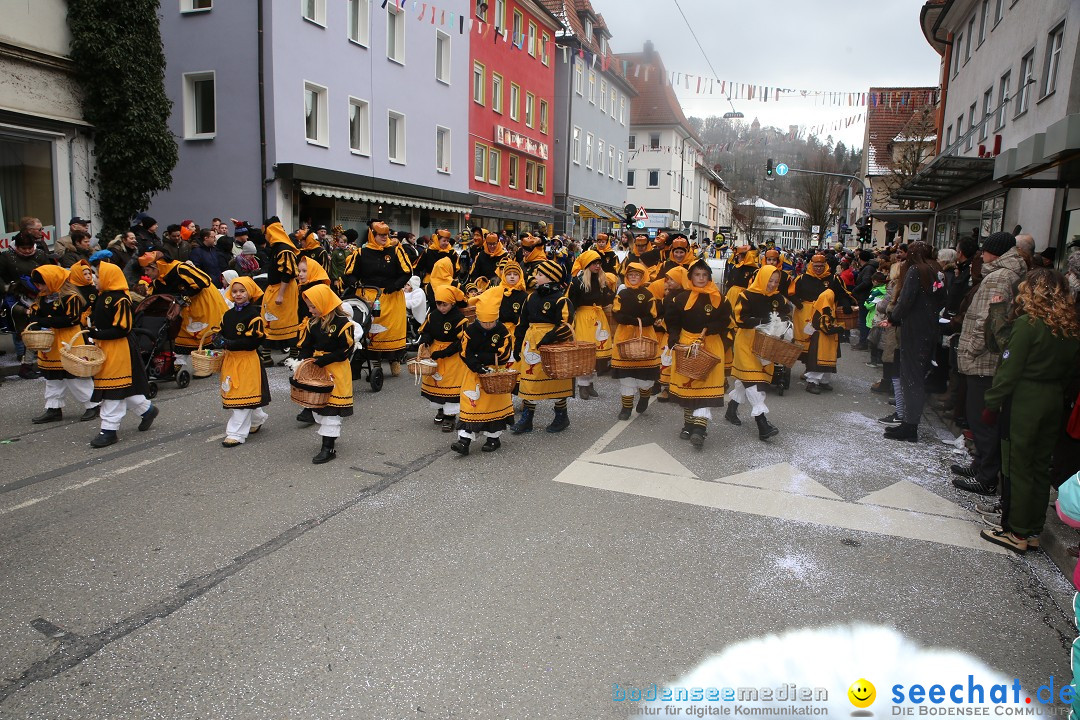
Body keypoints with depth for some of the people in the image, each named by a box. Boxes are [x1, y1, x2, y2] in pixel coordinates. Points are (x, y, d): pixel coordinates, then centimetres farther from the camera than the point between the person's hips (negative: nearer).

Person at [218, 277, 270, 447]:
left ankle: (237, 433, 0)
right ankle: (257, 418, 37)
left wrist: (229, 344, -20)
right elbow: (222, 333, 21)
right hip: (230, 359, 8)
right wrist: (219, 340, -3)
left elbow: (254, 341, -19)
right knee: (233, 393, 16)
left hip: (248, 359, -8)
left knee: (242, 396, -5)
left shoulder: (253, 314, -12)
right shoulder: (228, 315, 11)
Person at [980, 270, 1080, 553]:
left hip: (1023, 403, -7)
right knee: (1041, 467, 14)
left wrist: (992, 403, -9)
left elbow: (1009, 371, -16)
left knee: (1017, 468, 2)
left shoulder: (1028, 324, -15)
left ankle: (1016, 533, 9)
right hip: (1053, 403, 7)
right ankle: (1033, 531, 23)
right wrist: (1055, 393, 18)